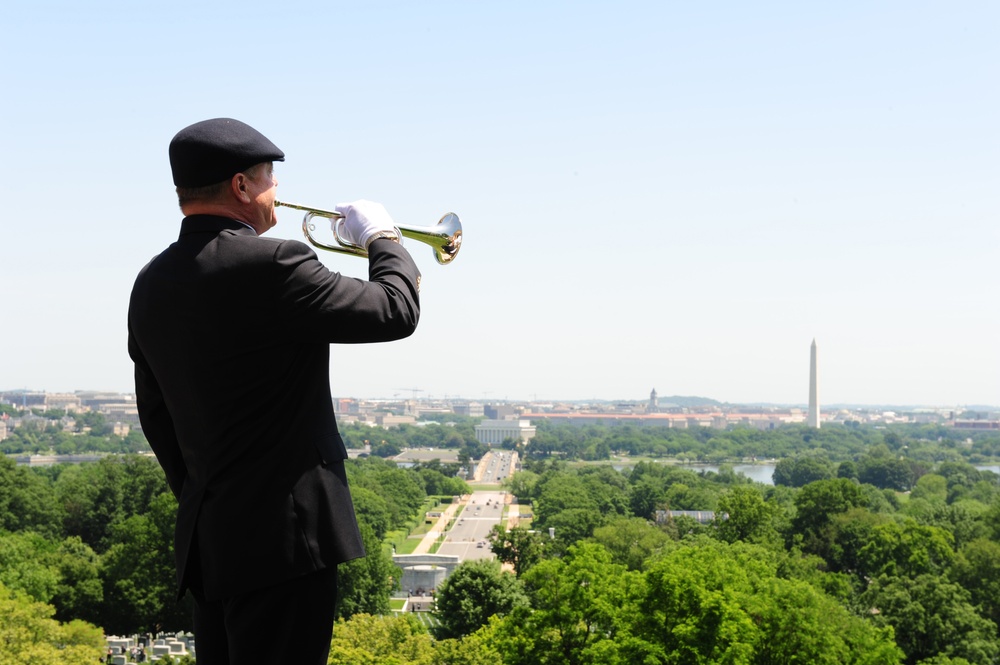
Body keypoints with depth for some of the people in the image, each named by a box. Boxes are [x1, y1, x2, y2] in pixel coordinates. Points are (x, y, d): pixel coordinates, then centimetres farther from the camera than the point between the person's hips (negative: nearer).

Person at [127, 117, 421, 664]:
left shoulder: (150, 284, 8)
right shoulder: (271, 265, -17)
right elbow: (397, 311, -11)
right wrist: (383, 240, 7)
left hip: (205, 537, 8)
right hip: (281, 532, -8)